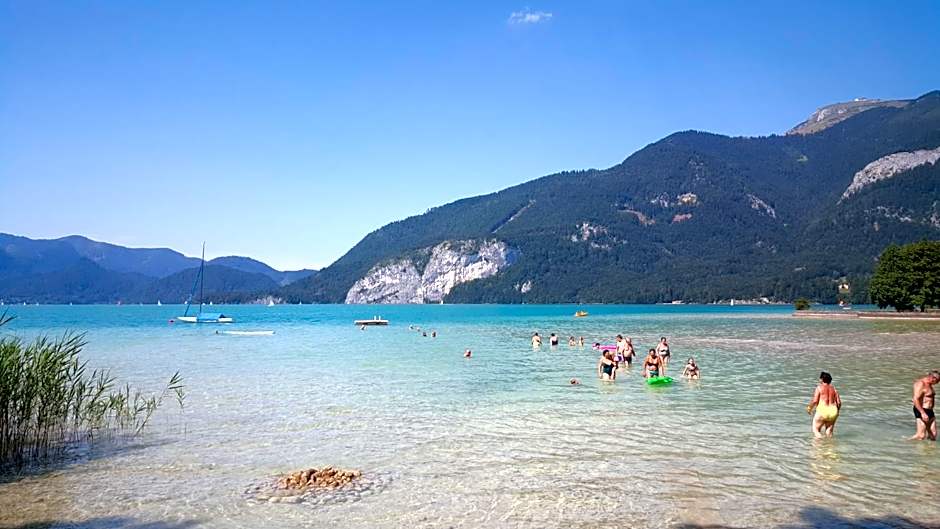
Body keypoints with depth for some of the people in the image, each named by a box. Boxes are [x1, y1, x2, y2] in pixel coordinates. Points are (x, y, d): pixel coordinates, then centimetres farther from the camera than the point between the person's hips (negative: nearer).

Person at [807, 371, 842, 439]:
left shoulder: (819, 388, 0)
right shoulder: (834, 389, 13)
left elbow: (815, 401, -8)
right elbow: (839, 402, 7)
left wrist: (809, 408, 7)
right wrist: (837, 412, 23)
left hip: (822, 411, -5)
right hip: (833, 412, 5)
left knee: (815, 429, 4)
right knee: (829, 432, 16)